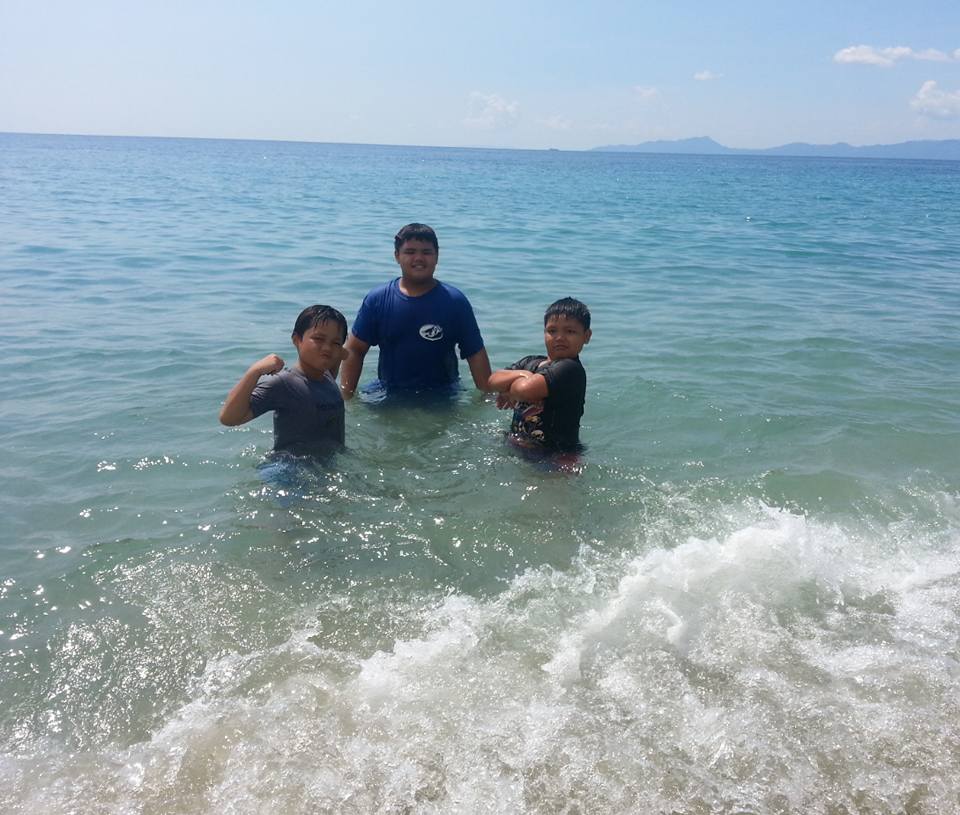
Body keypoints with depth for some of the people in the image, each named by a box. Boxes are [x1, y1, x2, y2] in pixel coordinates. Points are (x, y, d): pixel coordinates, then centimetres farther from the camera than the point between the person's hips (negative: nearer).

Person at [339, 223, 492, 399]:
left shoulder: (454, 302, -4)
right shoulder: (376, 300, -1)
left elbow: (476, 355, -3)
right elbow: (354, 350, 3)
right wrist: (346, 397, -4)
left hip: (441, 398, -1)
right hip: (388, 393, 1)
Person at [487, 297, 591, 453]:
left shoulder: (570, 369, -16)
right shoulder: (531, 362, 10)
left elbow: (525, 389, -29)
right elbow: (493, 381, 2)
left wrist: (509, 390, -6)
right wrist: (521, 374, -15)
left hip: (555, 454, -8)